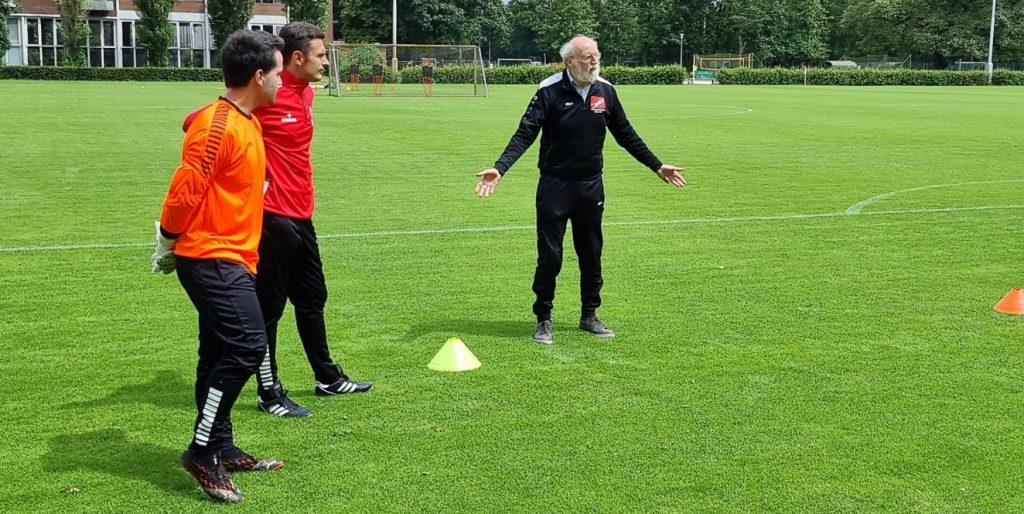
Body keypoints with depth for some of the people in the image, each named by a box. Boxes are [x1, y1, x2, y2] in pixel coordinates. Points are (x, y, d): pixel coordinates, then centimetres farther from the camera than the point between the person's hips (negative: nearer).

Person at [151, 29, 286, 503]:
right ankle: (202, 450, -6)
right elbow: (185, 189, -19)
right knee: (247, 345, -15)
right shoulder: (217, 124, -18)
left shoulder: (246, 122, 13)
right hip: (213, 257, -10)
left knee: (222, 353, 13)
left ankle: (221, 451, 22)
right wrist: (168, 245, -9)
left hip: (231, 258, 10)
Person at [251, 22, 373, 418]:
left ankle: (327, 377, 34)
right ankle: (270, 393, 13)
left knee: (312, 298, 19)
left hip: (300, 215, 9)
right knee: (269, 305, 2)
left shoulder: (305, 93, 10)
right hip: (274, 216, -9)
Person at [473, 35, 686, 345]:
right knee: (549, 256, -1)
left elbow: (625, 134, 14)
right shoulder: (550, 91, -11)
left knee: (591, 254, 12)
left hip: (591, 186, 4)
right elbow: (525, 134, -14)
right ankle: (543, 320, 15)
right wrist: (500, 168, -27)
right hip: (555, 186, -4)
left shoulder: (605, 91, 3)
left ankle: (589, 315, 27)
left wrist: (657, 166, 18)